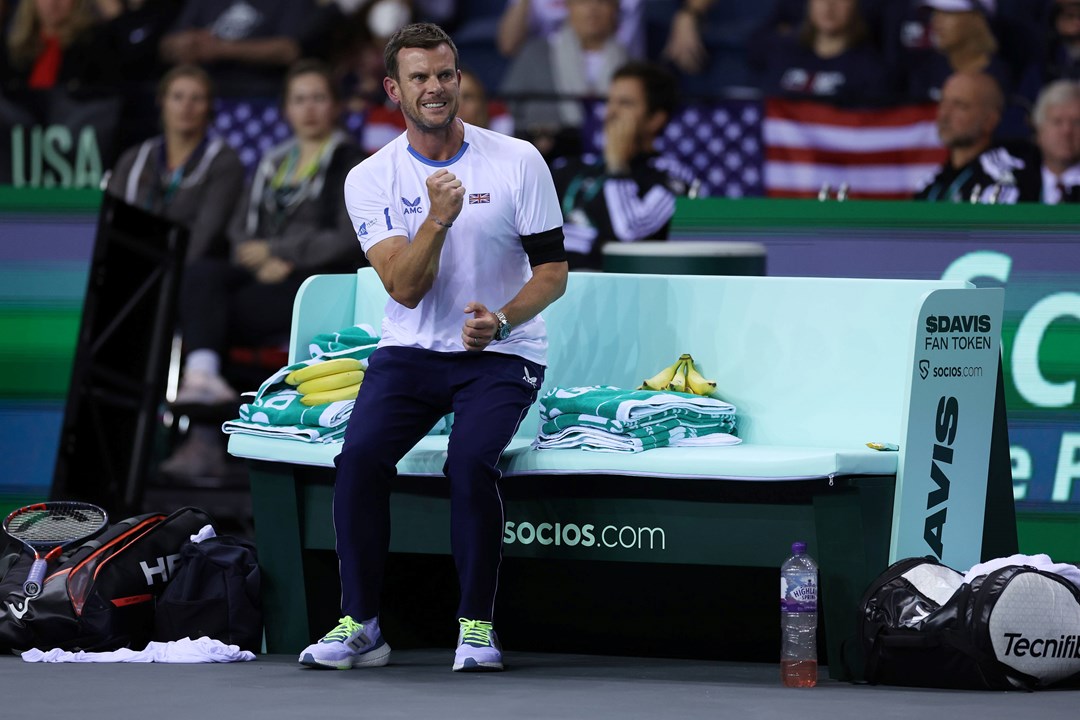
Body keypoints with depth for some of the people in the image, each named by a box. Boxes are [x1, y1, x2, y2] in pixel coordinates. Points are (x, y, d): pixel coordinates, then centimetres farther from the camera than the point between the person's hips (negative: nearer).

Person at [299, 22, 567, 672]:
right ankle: (360, 626, -13)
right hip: (411, 351, 2)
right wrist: (437, 218, -26)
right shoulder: (371, 179, -1)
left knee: (470, 461, -29)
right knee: (360, 455, -23)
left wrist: (501, 320, -21)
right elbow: (405, 288, -10)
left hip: (500, 354, -2)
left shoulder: (517, 162, -4)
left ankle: (478, 626, -14)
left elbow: (553, 272, -2)